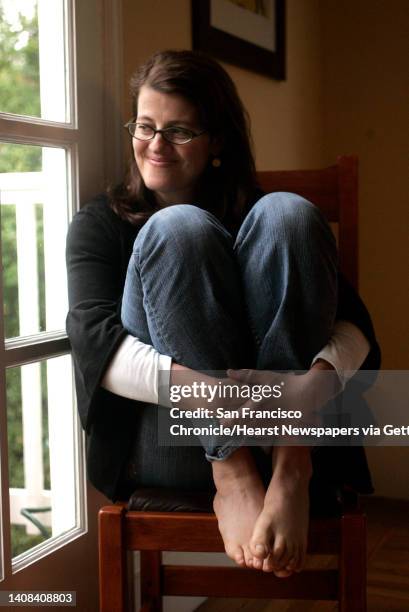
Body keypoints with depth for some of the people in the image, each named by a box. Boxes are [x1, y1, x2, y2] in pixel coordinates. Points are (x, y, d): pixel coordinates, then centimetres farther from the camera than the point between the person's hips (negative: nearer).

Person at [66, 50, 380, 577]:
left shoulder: (256, 214, 16)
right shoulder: (102, 222, 13)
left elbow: (352, 320, 2)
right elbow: (92, 337, -7)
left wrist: (323, 376, -23)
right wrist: (193, 383, -28)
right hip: (165, 442, -1)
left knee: (287, 213, -15)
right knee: (178, 230, -19)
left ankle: (292, 467, -27)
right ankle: (234, 475, -29)